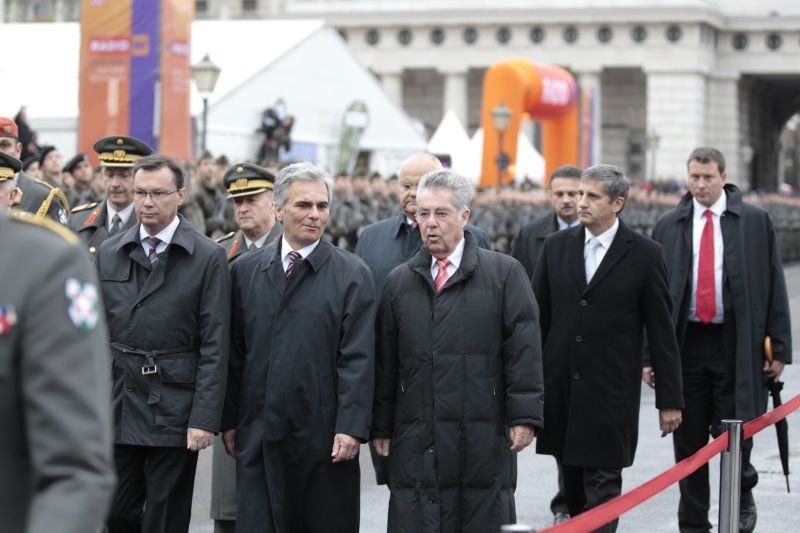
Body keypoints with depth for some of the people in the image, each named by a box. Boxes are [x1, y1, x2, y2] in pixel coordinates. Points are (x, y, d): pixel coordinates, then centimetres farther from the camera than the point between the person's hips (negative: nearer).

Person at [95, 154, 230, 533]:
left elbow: (214, 346, -7)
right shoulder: (108, 253, 9)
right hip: (117, 409, 4)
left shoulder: (208, 257, -4)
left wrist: (205, 417, -13)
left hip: (175, 412, -4)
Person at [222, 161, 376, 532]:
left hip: (324, 438, -2)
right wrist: (229, 421, 7)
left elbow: (358, 359, -5)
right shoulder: (245, 271, 9)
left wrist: (351, 428, -12)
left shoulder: (352, 275, 0)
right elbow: (234, 354, 11)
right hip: (259, 437, 2)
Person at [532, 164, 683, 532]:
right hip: (560, 388, 4)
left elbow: (661, 331, -2)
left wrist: (670, 399, -3)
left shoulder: (644, 254, -4)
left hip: (611, 392, -4)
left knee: (602, 486, -5)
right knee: (573, 485, 12)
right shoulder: (556, 246, 7)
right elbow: (536, 317, 10)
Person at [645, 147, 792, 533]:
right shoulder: (668, 225, 6)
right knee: (688, 441, 6)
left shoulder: (756, 221, 3)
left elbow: (774, 285, 2)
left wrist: (779, 347, -3)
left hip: (737, 344, -2)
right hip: (686, 342, 2)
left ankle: (742, 499, 28)